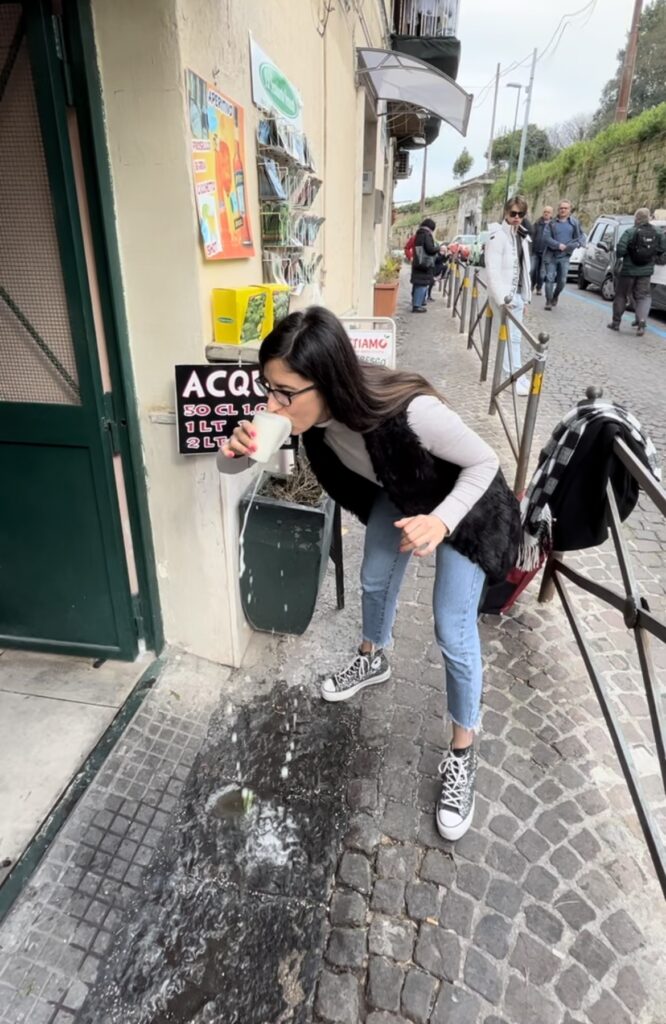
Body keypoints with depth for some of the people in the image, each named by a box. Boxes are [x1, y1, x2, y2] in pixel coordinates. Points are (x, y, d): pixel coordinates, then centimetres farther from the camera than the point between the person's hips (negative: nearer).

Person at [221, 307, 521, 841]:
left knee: (453, 632, -1)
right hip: (398, 495, 6)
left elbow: (485, 463, -26)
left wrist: (441, 520, -42)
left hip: (465, 501, -5)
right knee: (375, 582, 21)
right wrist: (235, 452, -36)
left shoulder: (413, 411, -43)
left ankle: (462, 754, 22)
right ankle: (374, 659, 53)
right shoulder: (307, 409, -26)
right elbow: (234, 460, -12)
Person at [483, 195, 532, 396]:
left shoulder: (522, 236, 14)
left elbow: (523, 268, 17)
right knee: (511, 336, -7)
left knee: (515, 336, 12)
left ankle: (515, 375, 20)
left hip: (517, 293, 8)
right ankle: (515, 378, -2)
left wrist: (525, 295, 15)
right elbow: (492, 270, -20)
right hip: (505, 295, -8)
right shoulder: (498, 235, -12)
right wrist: (503, 297, -26)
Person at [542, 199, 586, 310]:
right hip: (551, 255, -1)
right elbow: (546, 238, -8)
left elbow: (581, 237, 5)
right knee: (550, 279, -5)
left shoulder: (574, 223, 7)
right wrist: (558, 245, -20)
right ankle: (549, 301, 1)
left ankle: (555, 297, 26)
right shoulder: (551, 223, 3)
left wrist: (569, 246, -14)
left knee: (562, 280, 2)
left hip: (565, 256, 1)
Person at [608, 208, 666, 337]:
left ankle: (616, 322, 18)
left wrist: (619, 259, -4)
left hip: (628, 270, -3)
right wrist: (655, 258, 20)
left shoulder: (630, 232, -13)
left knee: (621, 295, 11)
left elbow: (621, 248, -22)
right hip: (646, 271, 3)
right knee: (643, 296, 8)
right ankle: (641, 321, -11)